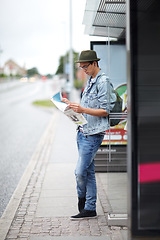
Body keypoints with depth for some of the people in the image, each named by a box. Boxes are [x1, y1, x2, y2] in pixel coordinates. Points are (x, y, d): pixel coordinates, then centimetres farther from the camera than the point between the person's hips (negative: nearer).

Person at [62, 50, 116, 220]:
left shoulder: (103, 82, -12)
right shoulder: (90, 81, 17)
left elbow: (105, 111, -16)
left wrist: (83, 109, -27)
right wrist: (72, 105, 11)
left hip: (93, 134, -9)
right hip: (83, 131, 9)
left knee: (80, 172, -9)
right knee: (88, 172, 10)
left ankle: (82, 198, 16)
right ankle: (90, 209, 15)